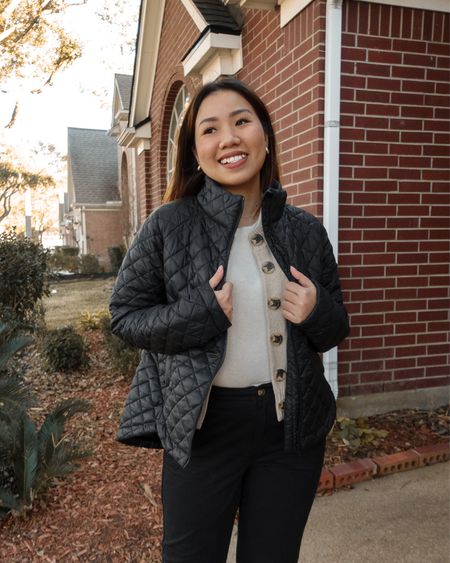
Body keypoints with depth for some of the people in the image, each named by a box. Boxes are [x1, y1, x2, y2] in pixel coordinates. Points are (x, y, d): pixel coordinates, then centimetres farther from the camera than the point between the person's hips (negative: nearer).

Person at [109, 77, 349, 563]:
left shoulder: (305, 231, -1)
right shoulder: (169, 224, -9)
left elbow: (336, 327, 9)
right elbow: (125, 314, -4)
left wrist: (318, 312, -14)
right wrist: (200, 313, -20)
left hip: (291, 425, 3)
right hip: (203, 425, -2)